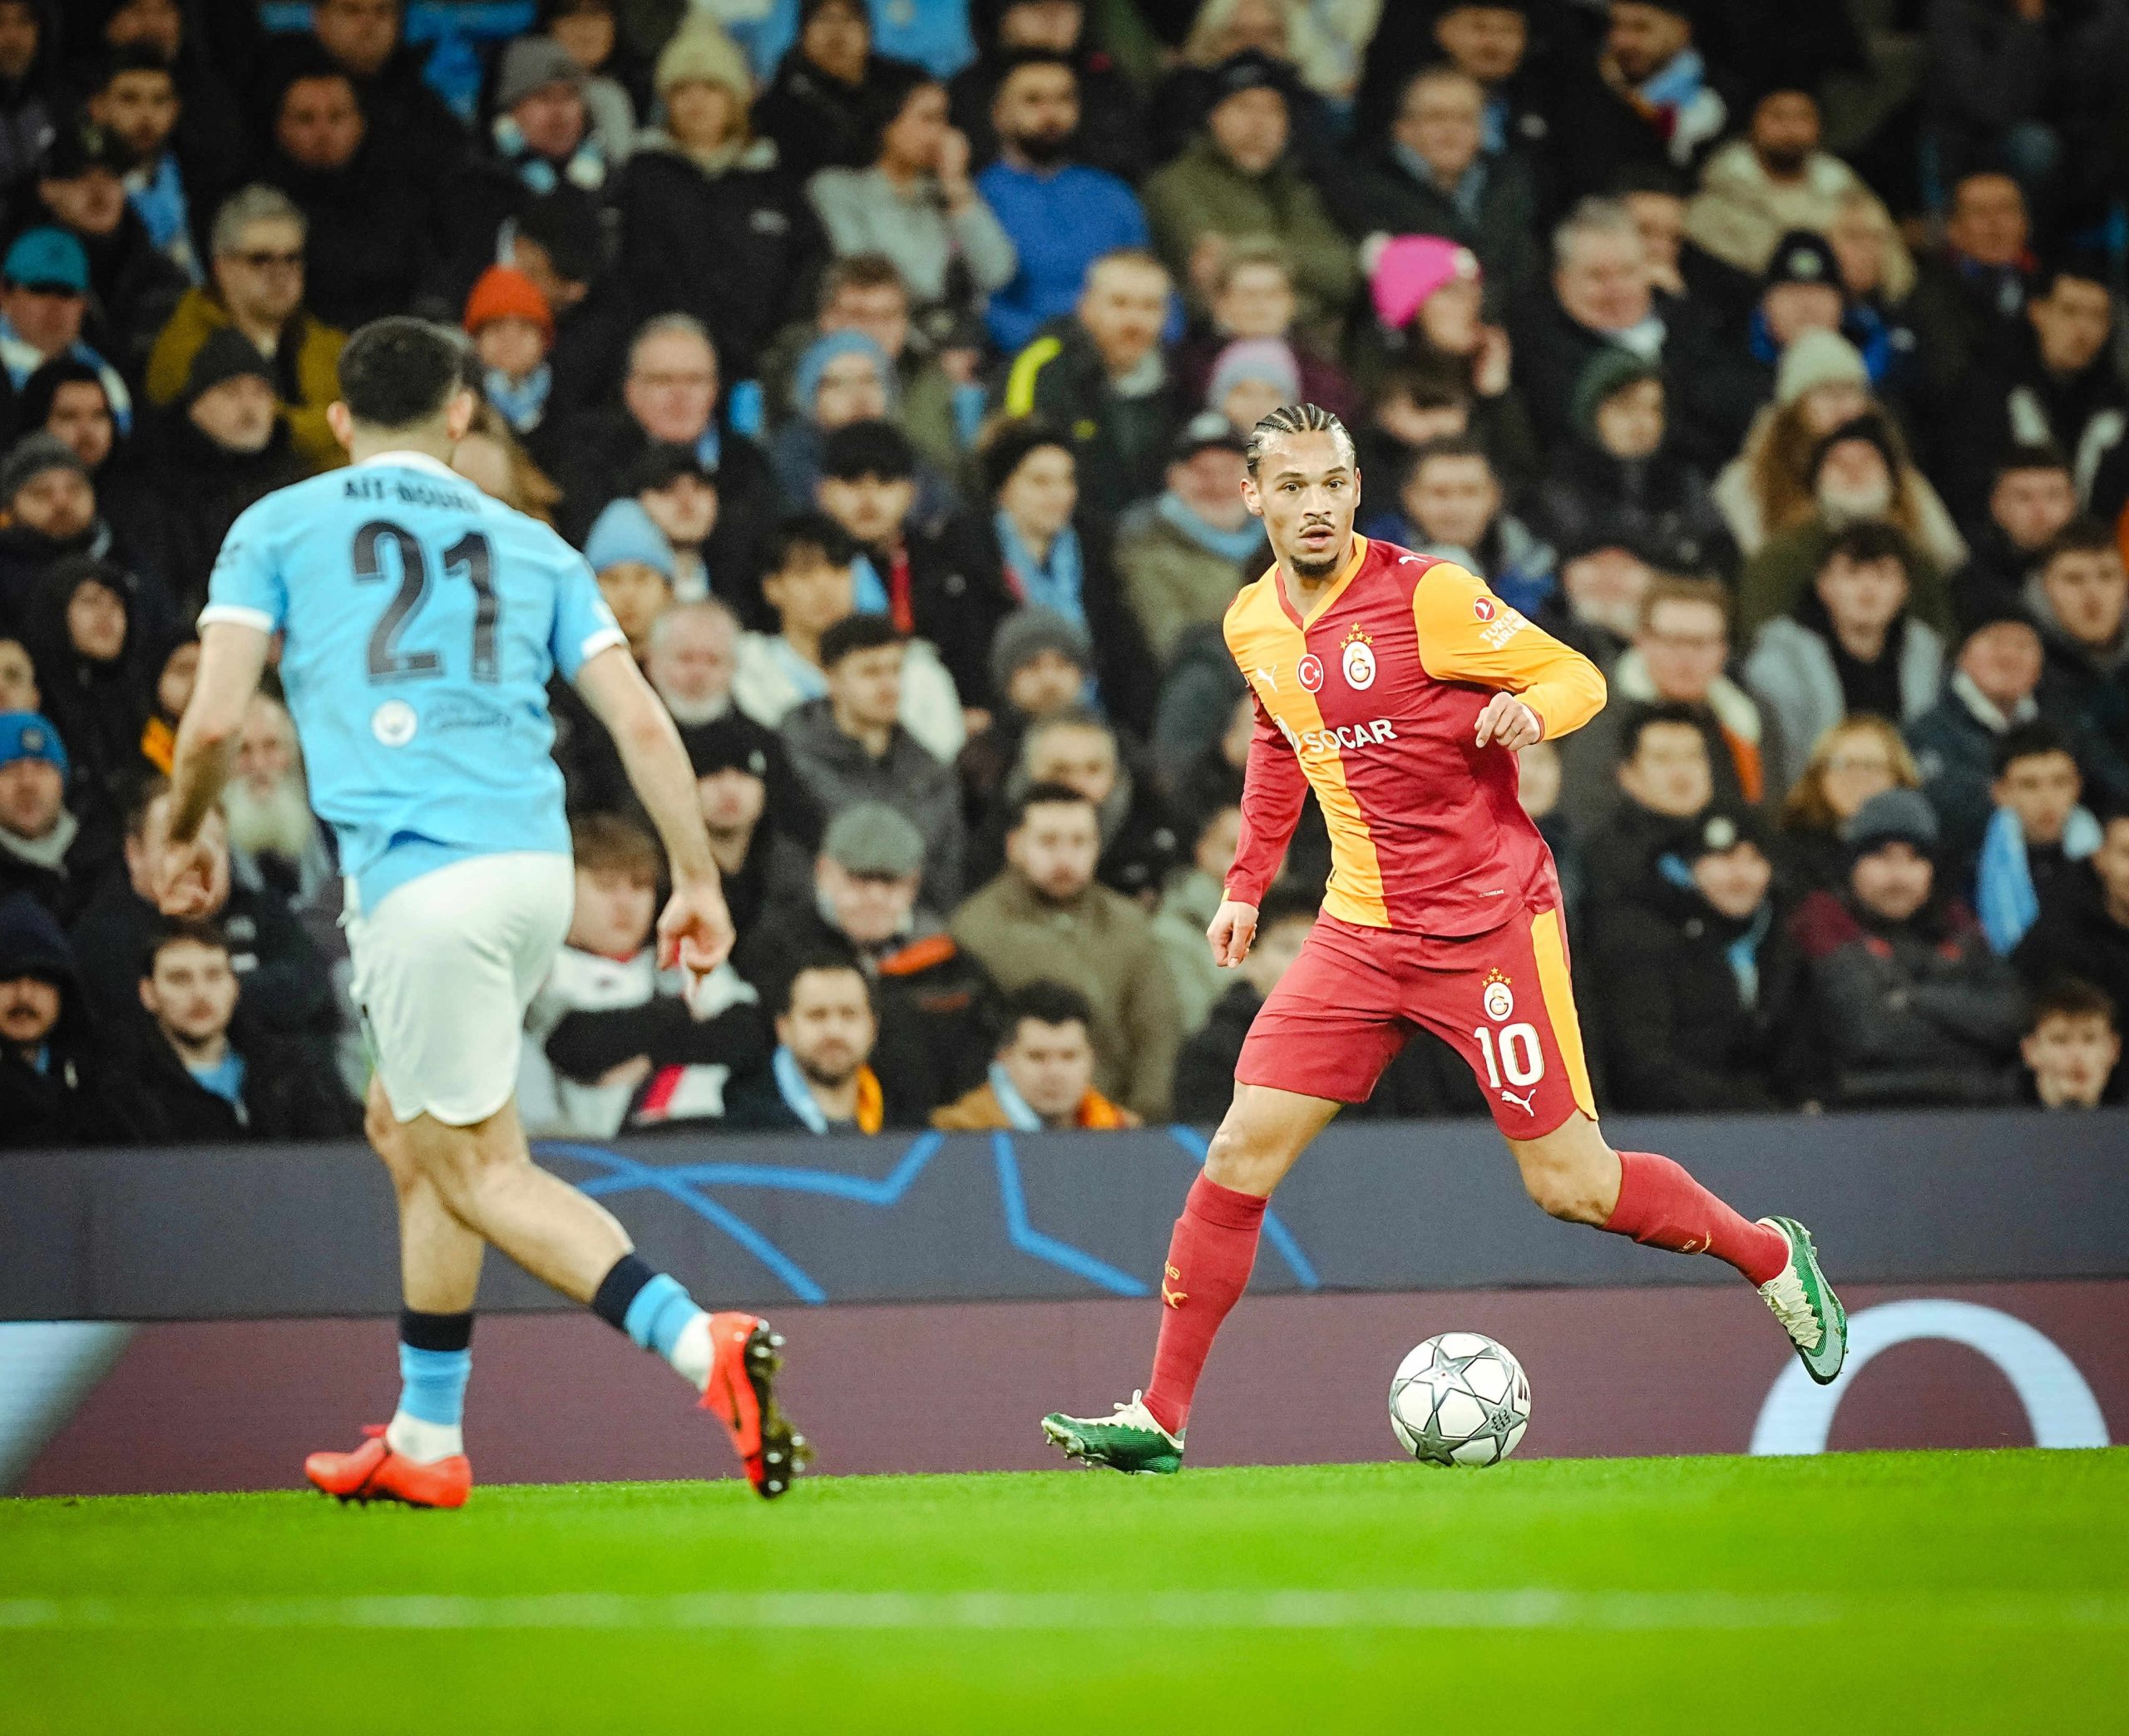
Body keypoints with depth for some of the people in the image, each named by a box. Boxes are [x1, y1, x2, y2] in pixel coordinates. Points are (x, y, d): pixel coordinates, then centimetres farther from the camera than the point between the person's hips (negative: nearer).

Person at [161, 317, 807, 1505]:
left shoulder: (278, 529, 9)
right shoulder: (533, 547, 18)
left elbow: (215, 718, 1)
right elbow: (642, 721, 10)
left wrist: (185, 832, 19)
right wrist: (699, 882, 13)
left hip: (417, 876, -5)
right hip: (538, 866, 5)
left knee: (481, 1170, -1)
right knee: (406, 1127, 23)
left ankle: (703, 1346, -22)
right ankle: (426, 1441, 26)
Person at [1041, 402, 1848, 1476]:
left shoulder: (1427, 594, -13)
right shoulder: (1252, 628, 5)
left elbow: (1578, 676, -9)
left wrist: (1528, 709, -30)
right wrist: (1247, 883, 20)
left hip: (1490, 923, -5)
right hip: (1359, 934, 5)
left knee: (1570, 1185, -4)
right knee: (1242, 1153, -6)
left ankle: (1771, 1257, 22)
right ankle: (1160, 1418, 0)